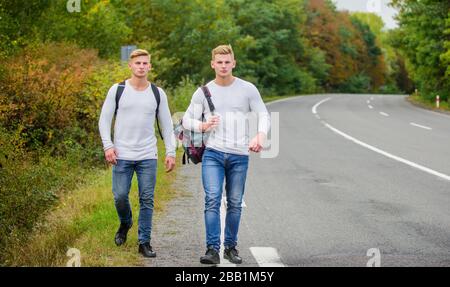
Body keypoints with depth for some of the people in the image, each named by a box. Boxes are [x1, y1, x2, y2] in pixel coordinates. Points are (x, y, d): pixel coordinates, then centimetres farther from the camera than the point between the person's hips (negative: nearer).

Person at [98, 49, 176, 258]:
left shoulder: (158, 93, 7)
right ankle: (125, 224, 31)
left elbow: (166, 124, 11)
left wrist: (170, 152, 4)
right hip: (122, 155, -1)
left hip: (148, 156, 1)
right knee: (120, 196, 0)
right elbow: (104, 120, 3)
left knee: (147, 200, 0)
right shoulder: (117, 90, 2)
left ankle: (144, 242, 7)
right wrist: (108, 146, -8)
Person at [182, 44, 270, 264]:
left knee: (235, 204, 7)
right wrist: (203, 126, -15)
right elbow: (187, 120, 8)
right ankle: (212, 249, -14)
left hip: (239, 155, 1)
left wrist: (261, 135, -18)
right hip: (213, 154, -1)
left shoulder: (247, 89, 4)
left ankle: (231, 247, 20)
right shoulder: (203, 92, 6)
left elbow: (263, 115, 3)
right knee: (212, 200, -13)